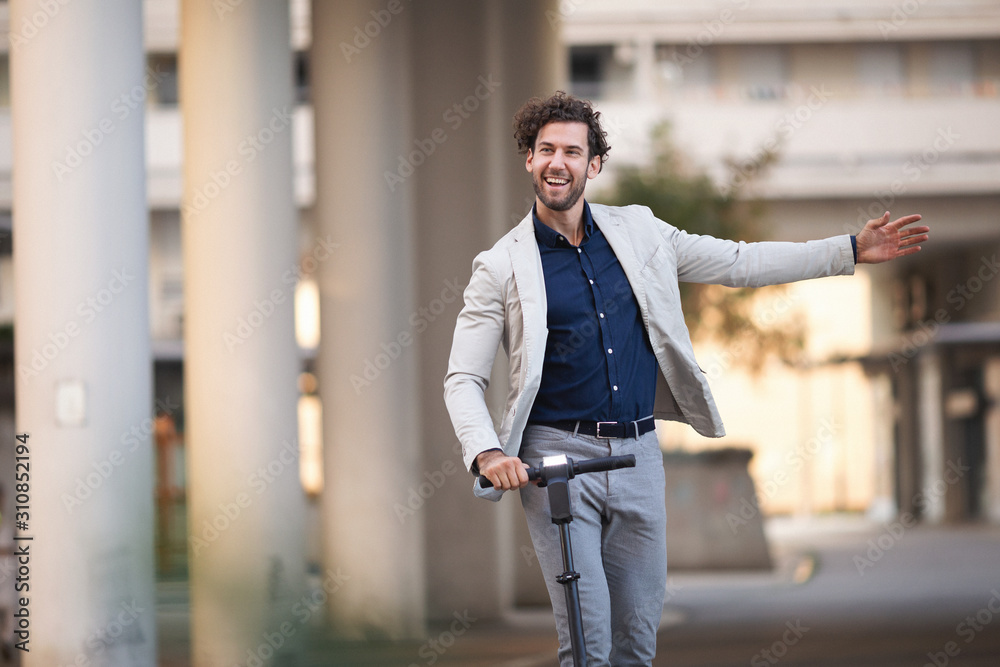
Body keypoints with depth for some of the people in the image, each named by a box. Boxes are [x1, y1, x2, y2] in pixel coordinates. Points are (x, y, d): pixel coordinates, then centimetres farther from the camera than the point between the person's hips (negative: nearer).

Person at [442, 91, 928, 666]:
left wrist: (852, 251, 9)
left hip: (638, 456, 3)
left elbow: (738, 263, 14)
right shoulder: (501, 267, -1)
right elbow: (463, 379, -1)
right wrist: (486, 452, -21)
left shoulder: (637, 231, 9)